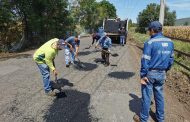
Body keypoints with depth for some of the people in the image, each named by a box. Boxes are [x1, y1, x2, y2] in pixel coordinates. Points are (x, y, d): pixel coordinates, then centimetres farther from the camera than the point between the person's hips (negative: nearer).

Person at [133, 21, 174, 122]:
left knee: (146, 97, 7)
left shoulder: (150, 43, -16)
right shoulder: (170, 42, 3)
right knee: (159, 96, 19)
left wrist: (143, 75, -10)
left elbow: (145, 61, -17)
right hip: (161, 74, 6)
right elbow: (171, 59, 10)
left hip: (150, 73, -6)